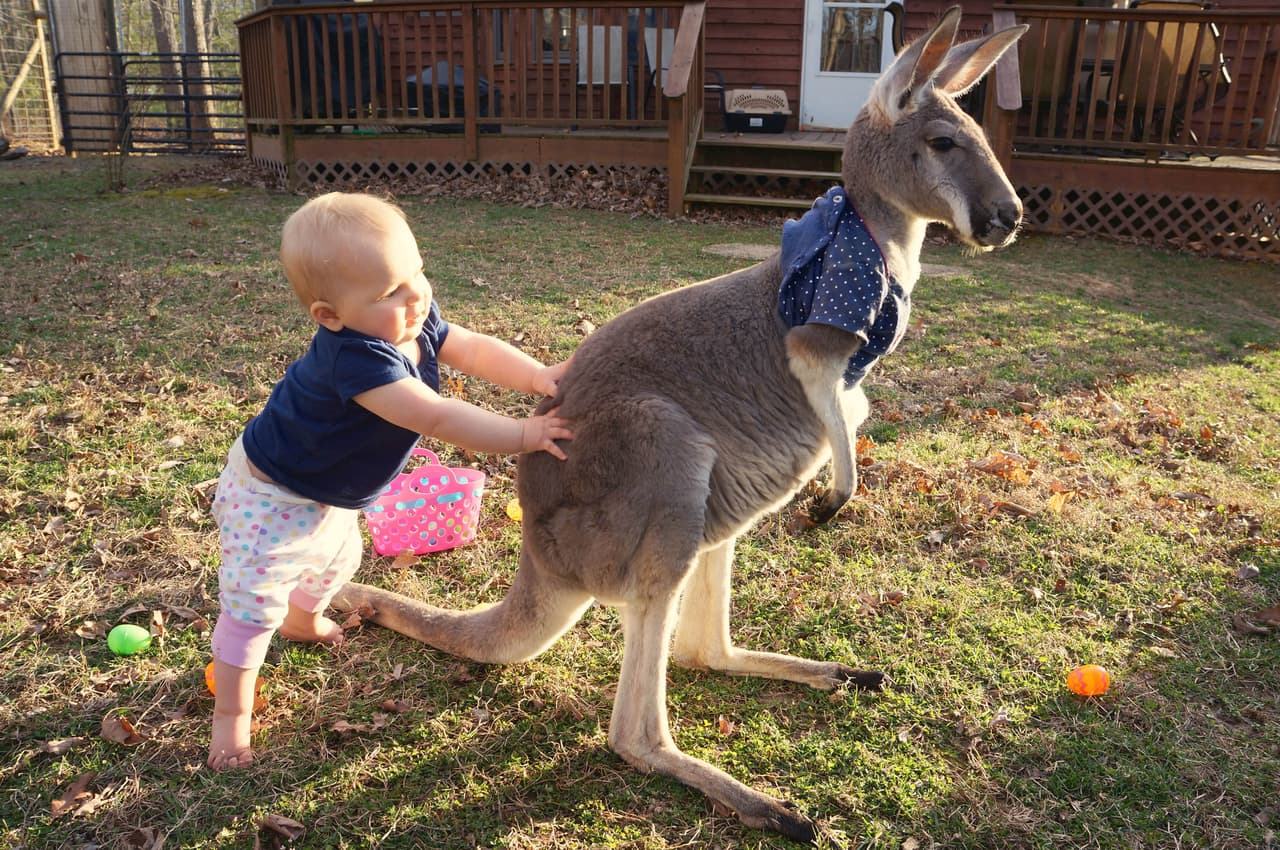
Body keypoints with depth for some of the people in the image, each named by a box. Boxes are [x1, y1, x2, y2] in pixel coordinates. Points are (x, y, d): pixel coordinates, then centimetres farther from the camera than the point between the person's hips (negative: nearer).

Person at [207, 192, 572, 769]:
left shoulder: (418, 323, -17)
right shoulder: (355, 357, -43)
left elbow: (474, 350, -10)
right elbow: (436, 418, -47)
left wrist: (538, 376, -26)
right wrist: (524, 435, -45)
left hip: (328, 495, 9)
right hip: (271, 498, -9)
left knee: (336, 560, 32)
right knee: (254, 604, -4)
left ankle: (303, 622, 64)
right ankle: (231, 713, 17)